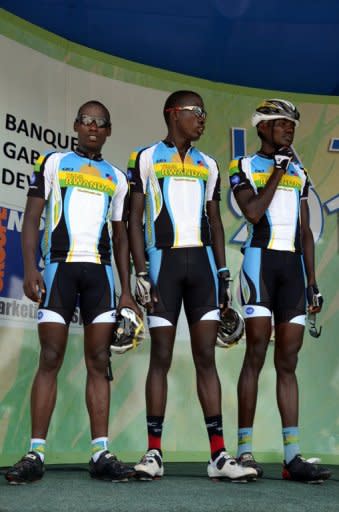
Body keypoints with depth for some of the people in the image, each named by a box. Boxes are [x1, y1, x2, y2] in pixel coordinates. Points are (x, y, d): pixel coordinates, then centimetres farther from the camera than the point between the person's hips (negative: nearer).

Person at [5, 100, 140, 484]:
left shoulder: (117, 178, 18)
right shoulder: (52, 162, 11)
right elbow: (32, 217, 3)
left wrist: (127, 291, 9)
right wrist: (30, 268, -11)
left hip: (101, 270, 3)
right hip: (60, 266, -2)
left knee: (99, 362, -1)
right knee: (50, 358, -6)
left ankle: (101, 453, 1)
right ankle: (35, 454, -3)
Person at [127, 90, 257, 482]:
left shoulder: (207, 165, 17)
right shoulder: (146, 158, 5)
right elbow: (135, 219, 1)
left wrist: (223, 275, 10)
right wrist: (140, 273, -9)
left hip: (202, 261, 3)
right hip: (163, 260, -3)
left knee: (206, 357, 1)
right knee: (161, 357, -1)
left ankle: (219, 455, 3)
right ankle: (154, 452, 7)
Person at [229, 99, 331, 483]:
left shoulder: (299, 174, 21)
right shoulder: (245, 167, 6)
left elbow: (306, 232, 19)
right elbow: (253, 213, -12)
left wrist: (312, 282, 13)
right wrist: (278, 171, -4)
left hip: (293, 265, 5)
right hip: (261, 260, -5)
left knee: (288, 360, 3)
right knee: (257, 353, -8)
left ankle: (292, 457, 3)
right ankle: (244, 449, -2)